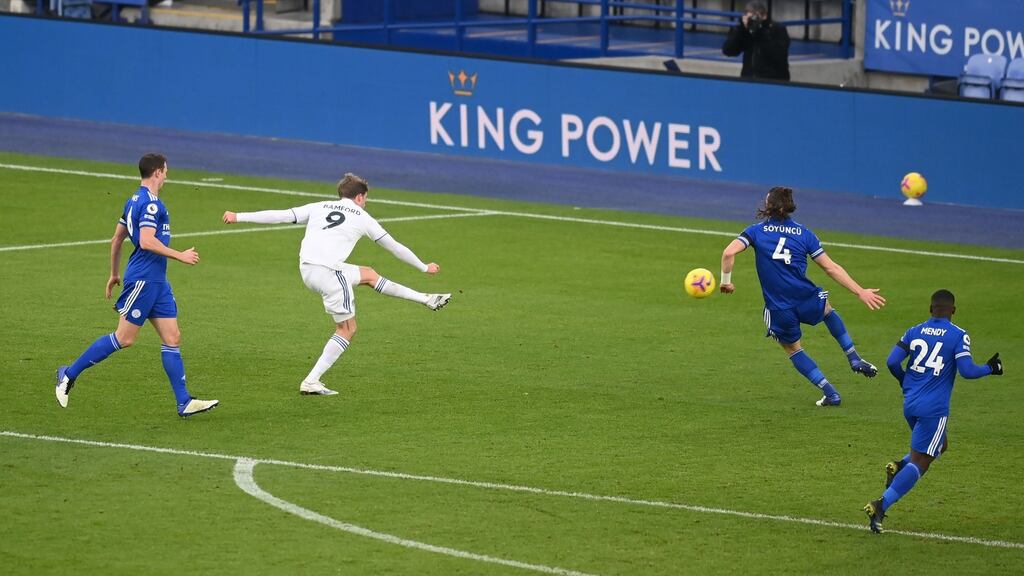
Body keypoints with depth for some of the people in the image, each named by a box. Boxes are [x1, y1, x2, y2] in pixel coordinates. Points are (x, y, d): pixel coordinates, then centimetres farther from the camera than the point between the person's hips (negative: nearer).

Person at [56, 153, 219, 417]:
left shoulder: (134, 201, 15)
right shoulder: (151, 203, -15)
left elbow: (117, 239, 21)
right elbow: (147, 241, -25)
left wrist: (114, 273, 29)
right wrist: (181, 256, -18)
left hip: (157, 281, 10)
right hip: (143, 279, -10)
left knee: (172, 338, 5)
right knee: (124, 338, -5)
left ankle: (184, 403, 3)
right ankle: (69, 374, 5)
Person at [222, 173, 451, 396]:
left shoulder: (319, 207, 19)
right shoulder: (362, 217, 10)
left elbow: (280, 215, 13)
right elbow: (394, 246, 18)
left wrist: (239, 217, 17)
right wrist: (424, 268, 31)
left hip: (306, 269, 7)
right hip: (328, 272, -7)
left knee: (369, 275, 25)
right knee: (347, 329, 9)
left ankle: (426, 300, 36)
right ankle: (311, 382, 5)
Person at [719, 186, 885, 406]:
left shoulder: (756, 231, -2)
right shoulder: (804, 234, 1)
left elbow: (729, 253, -16)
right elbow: (831, 267, 0)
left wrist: (725, 281, -1)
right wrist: (860, 291, 4)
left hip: (779, 309, -2)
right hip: (807, 300, 2)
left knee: (793, 349, 23)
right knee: (827, 310, 37)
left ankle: (830, 393, 16)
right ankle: (854, 359, 32)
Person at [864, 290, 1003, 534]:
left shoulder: (914, 332, 7)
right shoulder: (958, 335, -7)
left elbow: (892, 362, 2)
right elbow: (966, 370, -14)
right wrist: (989, 369, 5)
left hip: (910, 404, 6)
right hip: (934, 408, -6)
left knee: (940, 445, 29)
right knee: (920, 462, -4)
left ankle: (898, 467, 5)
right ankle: (881, 505, -20)